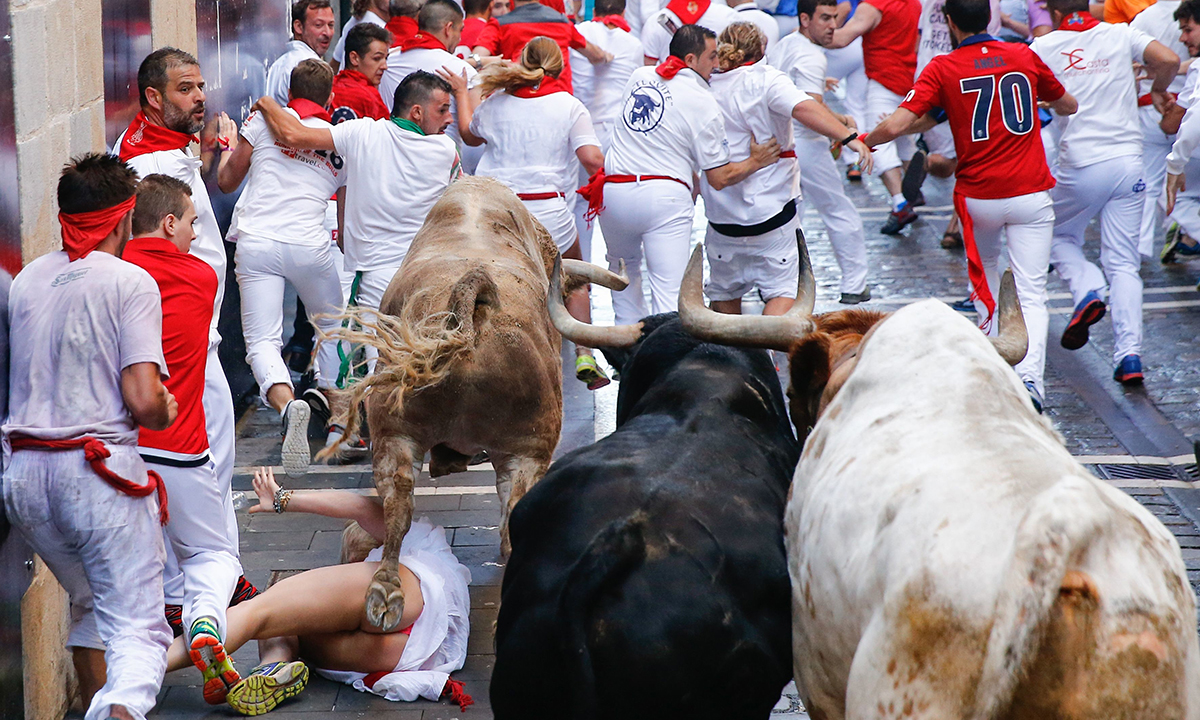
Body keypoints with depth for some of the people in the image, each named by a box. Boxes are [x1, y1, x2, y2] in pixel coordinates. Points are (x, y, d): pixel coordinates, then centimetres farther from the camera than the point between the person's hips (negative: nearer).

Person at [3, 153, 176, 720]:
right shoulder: (130, 282, -5)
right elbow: (144, 403, -14)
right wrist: (167, 413, 9)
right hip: (99, 470, -6)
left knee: (88, 602, 29)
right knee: (138, 626, -7)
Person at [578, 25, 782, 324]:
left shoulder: (639, 77, 12)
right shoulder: (704, 105, -2)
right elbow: (719, 178, -1)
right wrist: (755, 162, 12)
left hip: (614, 191, 5)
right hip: (664, 196, -5)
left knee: (624, 266, 27)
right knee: (669, 292, -7)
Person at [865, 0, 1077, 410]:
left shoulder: (943, 68, -4)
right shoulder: (1025, 57, 4)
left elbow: (898, 124, -13)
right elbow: (1068, 106, 20)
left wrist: (861, 141, 6)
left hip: (978, 196, 0)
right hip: (1030, 195, 0)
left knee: (984, 274, 27)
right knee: (1031, 294, -3)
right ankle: (1029, 377, -21)